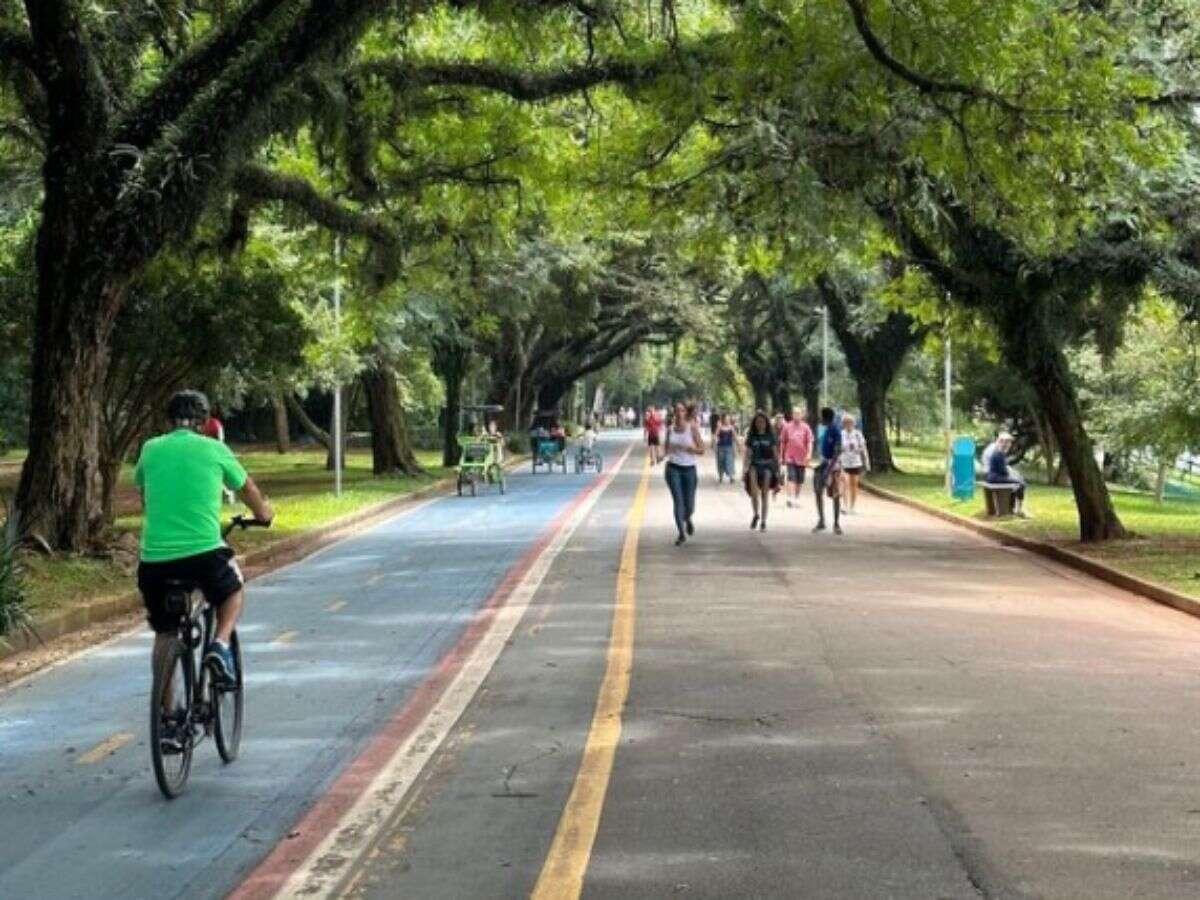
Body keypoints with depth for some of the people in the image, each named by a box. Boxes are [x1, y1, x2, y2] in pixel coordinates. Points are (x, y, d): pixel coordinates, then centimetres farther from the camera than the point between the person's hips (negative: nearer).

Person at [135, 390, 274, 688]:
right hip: (204, 552, -2)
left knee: (164, 633, 19)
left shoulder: (151, 449, 12)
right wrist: (263, 513, 44)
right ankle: (220, 644, 5)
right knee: (233, 591, 29)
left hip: (154, 558, 2)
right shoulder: (214, 449, 6)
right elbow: (247, 489, 23)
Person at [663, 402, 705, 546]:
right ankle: (682, 534, -4)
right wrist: (668, 450, -3)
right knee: (677, 500, -11)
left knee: (689, 505, 5)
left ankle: (687, 519, 40)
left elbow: (701, 450, -6)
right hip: (673, 468, 1)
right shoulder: (670, 429, 5)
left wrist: (686, 448, -19)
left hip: (689, 469, -1)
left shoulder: (692, 428, -4)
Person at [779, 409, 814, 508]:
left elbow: (809, 442, -1)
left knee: (800, 480, 10)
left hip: (802, 458, 2)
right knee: (791, 478, -13)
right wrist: (781, 456, 9)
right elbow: (782, 442, 9)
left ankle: (797, 498, 24)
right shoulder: (787, 427, 3)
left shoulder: (806, 427, 2)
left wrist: (809, 454, -15)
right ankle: (790, 498, -20)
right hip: (790, 457, -2)